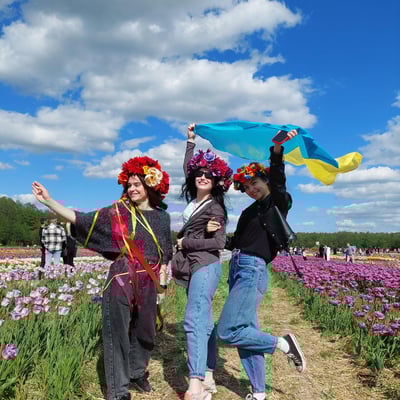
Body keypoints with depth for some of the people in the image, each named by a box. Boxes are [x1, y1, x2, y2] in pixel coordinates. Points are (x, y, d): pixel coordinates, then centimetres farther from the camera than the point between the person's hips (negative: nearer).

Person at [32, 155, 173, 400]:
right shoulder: (117, 212, -2)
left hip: (147, 282, 3)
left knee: (144, 330, 14)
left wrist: (162, 277, 5)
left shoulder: (161, 216, 6)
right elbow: (81, 219, -8)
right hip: (121, 280, -2)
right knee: (117, 332, -3)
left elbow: (165, 252, 12)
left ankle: (138, 374, 37)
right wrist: (48, 201, -16)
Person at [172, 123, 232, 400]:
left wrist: (184, 243, -11)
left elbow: (219, 243, -14)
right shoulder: (195, 199, 10)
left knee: (194, 320, -18)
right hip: (193, 266, 8)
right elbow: (187, 169, 25)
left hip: (205, 266, -8)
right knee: (204, 322, 9)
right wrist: (191, 141, 27)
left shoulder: (215, 208, -9)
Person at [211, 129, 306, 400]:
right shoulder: (249, 212, 21)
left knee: (228, 332, -13)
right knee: (247, 332, 9)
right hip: (236, 268, 8)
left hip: (253, 270, -8)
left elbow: (277, 180, -21)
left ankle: (283, 344, 3)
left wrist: (277, 151, -38)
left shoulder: (279, 203, -1)